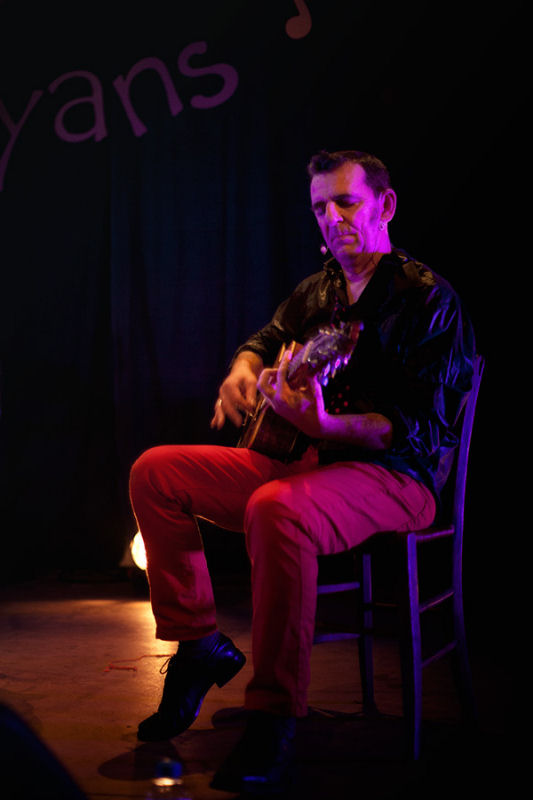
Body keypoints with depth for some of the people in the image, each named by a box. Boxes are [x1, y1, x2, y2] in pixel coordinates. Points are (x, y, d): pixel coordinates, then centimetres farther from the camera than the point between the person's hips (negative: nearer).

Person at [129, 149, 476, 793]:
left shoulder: (426, 298, -9)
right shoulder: (316, 292, 15)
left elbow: (419, 429, -17)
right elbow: (263, 342, 30)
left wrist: (323, 426, -33)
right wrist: (241, 374, 3)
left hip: (390, 475, -8)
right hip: (297, 459, 8)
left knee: (276, 510, -40)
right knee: (155, 472, -3)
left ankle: (275, 718, -31)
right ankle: (199, 645, 2)